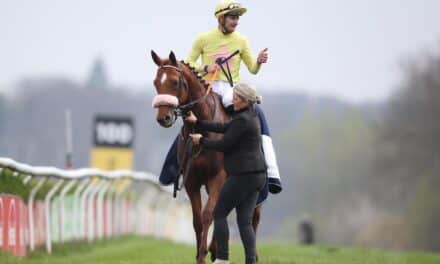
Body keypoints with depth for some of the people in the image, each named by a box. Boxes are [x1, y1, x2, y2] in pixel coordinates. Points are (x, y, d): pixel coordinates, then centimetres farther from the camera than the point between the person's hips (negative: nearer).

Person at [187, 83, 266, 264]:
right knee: (245, 220, 8)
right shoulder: (250, 116, 13)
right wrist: (198, 123, 19)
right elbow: (224, 128, 19)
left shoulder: (242, 120, -18)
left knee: (219, 213, 4)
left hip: (243, 175, -9)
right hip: (257, 175, 9)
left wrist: (201, 141, 1)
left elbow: (224, 145, -14)